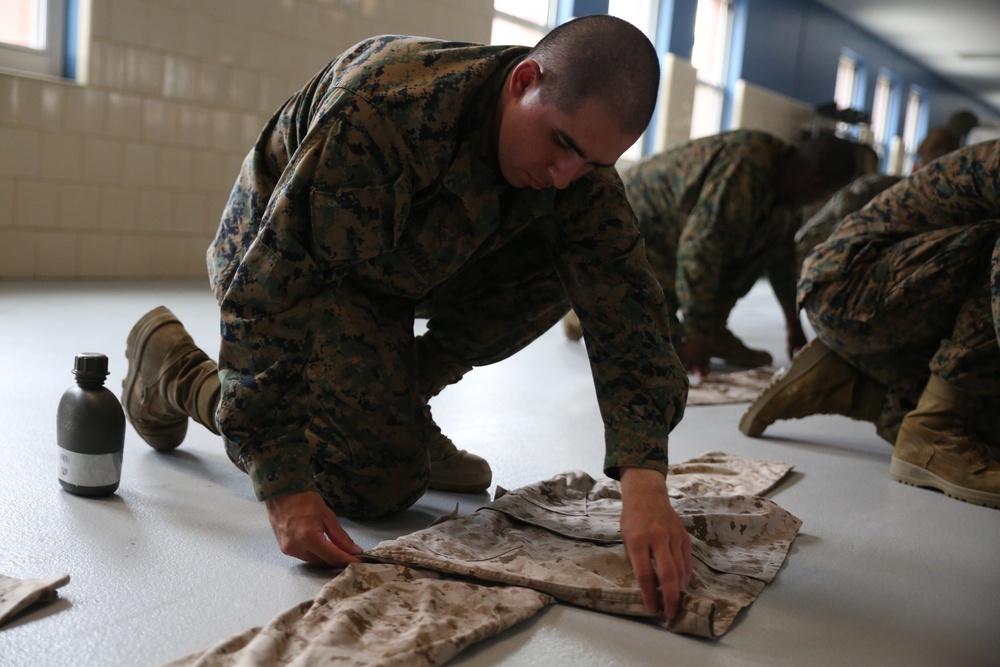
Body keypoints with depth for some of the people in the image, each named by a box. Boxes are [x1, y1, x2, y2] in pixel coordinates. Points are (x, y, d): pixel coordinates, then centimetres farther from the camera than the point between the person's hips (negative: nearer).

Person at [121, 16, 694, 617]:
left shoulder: (581, 150, -19)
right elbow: (267, 294, -35)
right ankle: (171, 364, 6)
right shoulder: (377, 115, -38)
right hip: (283, 257, -6)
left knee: (565, 266, -15)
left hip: (414, 266, 6)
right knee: (380, 484, -14)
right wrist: (285, 488, -37)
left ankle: (397, 406, 2)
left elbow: (625, 305, -24)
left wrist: (645, 484, -38)